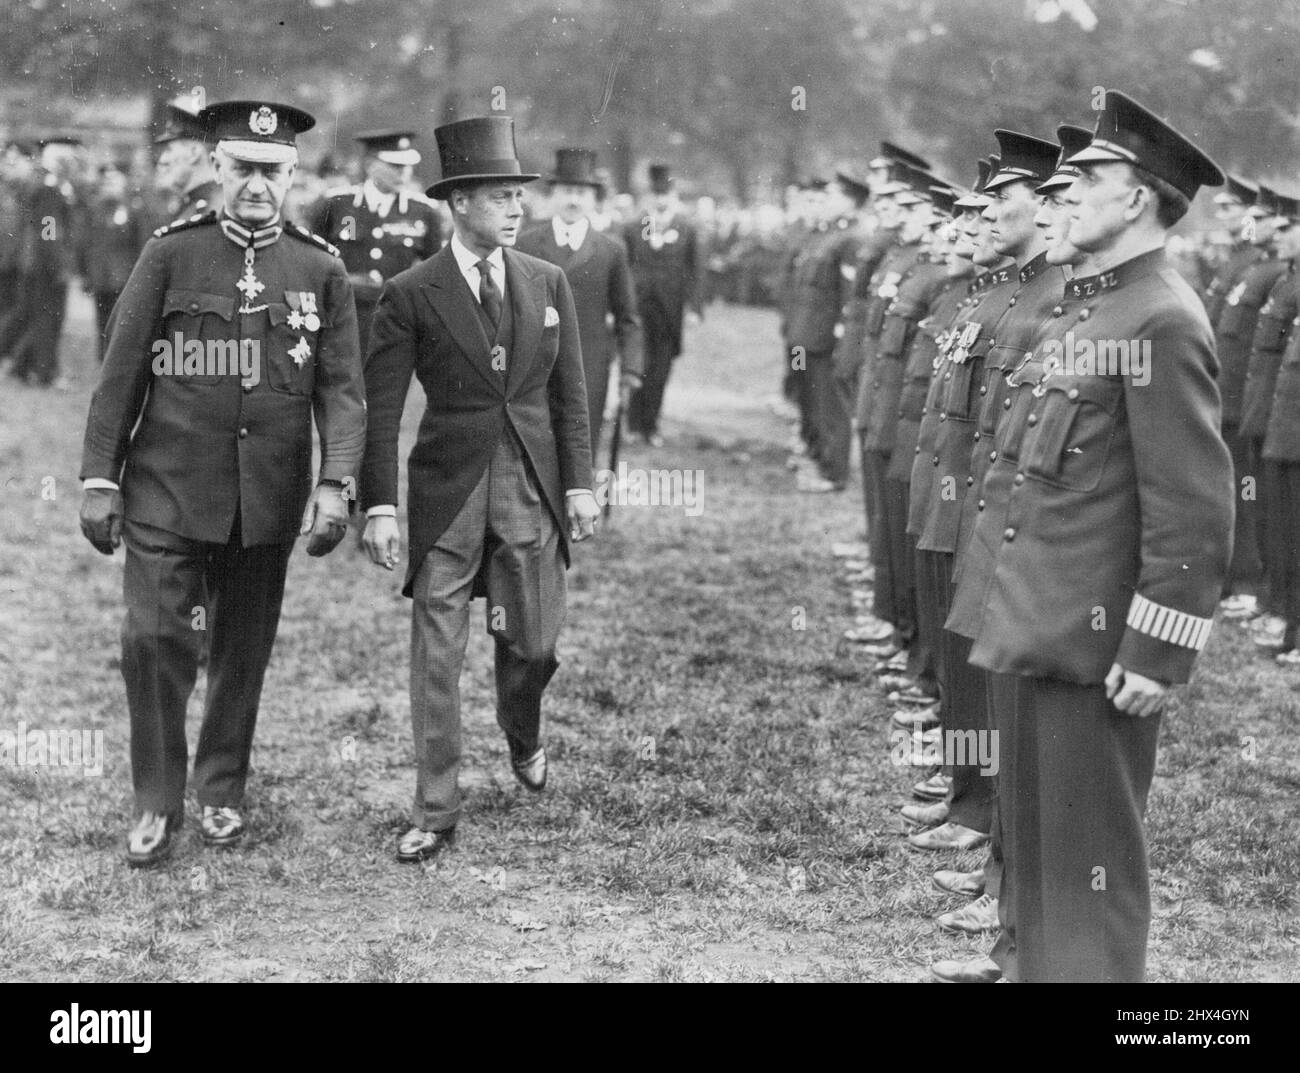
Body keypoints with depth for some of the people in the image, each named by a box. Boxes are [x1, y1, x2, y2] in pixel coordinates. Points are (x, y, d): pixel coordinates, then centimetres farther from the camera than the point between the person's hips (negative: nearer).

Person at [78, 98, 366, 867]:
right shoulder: (171, 255, 0)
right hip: (168, 489, -1)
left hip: (269, 500, 1)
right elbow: (121, 375, 2)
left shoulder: (322, 271, 3)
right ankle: (158, 804, 8)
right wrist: (101, 480, -2)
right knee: (153, 638, -7)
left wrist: (336, 483, -14)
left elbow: (343, 389, -1)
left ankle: (224, 791, 28)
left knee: (245, 651, 11)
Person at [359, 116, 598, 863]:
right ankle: (436, 814, 9)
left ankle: (524, 735, 42)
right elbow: (381, 409, -5)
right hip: (446, 492, -2)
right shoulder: (411, 295, -5)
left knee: (534, 642, 9)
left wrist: (580, 484, 2)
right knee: (437, 655, -1)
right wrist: (379, 506, -12)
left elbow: (570, 394, 9)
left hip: (533, 490, 3)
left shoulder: (549, 283, 6)